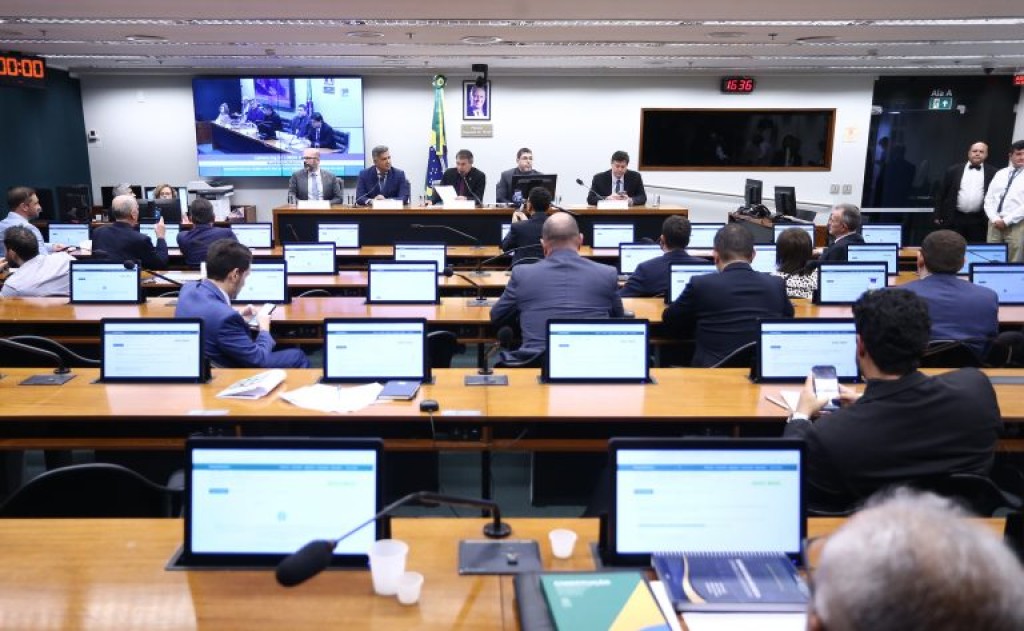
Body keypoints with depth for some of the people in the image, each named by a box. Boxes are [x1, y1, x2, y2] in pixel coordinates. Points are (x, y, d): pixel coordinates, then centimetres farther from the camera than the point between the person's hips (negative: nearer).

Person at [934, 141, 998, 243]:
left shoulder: (993, 173, 3)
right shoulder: (953, 170, 5)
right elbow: (941, 194, 7)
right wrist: (938, 216, 3)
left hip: (979, 221, 0)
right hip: (955, 219, 0)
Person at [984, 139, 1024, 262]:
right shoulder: (1000, 173, 13)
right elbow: (989, 199, 7)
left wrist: (1007, 221, -13)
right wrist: (995, 219, -7)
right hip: (995, 223, 4)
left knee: (1014, 264, -2)